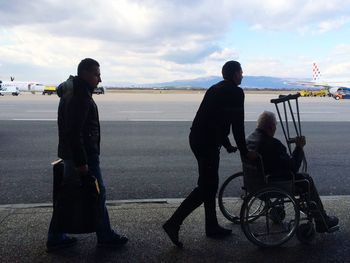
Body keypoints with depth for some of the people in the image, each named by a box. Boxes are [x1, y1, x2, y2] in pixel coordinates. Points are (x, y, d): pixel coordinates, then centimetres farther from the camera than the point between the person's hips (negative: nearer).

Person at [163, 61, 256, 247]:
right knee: (206, 186, -4)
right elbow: (238, 125, -9)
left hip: (196, 138, 9)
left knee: (210, 184, 16)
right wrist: (244, 151, 1)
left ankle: (212, 227, 27)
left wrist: (228, 145, 30)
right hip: (208, 143, -9)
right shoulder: (236, 92, -5)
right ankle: (174, 223, -5)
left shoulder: (215, 89, 21)